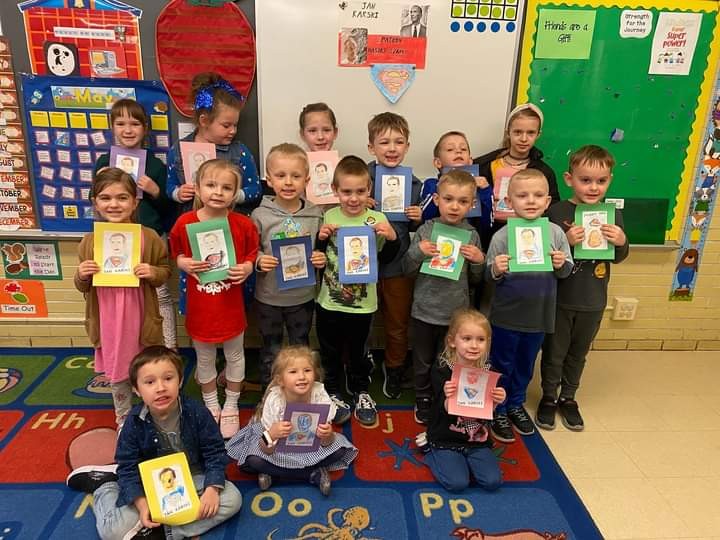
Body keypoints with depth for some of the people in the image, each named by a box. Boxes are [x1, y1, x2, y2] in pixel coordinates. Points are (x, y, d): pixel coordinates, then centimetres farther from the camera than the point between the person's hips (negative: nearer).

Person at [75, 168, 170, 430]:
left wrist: (153, 273, -20)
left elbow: (165, 271, 1)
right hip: (108, 321, 2)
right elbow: (82, 287, 7)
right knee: (116, 375, 19)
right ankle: (123, 422, 41)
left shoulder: (149, 237, -10)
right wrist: (82, 276, -15)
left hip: (140, 319, -2)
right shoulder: (89, 241, -2)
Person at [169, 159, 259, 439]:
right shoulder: (184, 222, -12)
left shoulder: (243, 224, -13)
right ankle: (211, 406, 43)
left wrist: (248, 268, -19)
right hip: (199, 306, 1)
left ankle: (231, 408, 40)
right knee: (204, 359, 19)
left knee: (234, 356, 17)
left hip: (231, 305, 0)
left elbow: (253, 254, 1)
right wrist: (184, 263, -17)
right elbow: (176, 253, 3)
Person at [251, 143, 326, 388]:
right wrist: (258, 261, -23)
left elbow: (322, 249, 6)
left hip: (303, 296, 2)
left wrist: (321, 259, -15)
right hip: (269, 297, -1)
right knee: (270, 352, 16)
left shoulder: (316, 215, -5)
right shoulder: (260, 215, -10)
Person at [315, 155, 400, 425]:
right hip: (329, 301, 1)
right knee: (330, 352, 17)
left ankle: (361, 391, 40)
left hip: (363, 303, -1)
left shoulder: (377, 220, -9)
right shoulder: (328, 218, -6)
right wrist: (321, 238, -17)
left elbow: (387, 259, -5)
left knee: (358, 351, 19)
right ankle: (332, 392, 38)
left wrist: (392, 238, -22)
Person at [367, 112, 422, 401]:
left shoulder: (414, 184, 0)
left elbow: (416, 228, 9)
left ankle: (394, 369, 43)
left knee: (398, 325, 18)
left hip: (398, 266, 3)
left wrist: (418, 219, -11)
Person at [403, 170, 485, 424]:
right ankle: (423, 399, 40)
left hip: (456, 312, 0)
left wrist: (479, 261, -15)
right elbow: (406, 269, -2)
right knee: (423, 360, 17)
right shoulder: (426, 230, -8)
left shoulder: (472, 235, -5)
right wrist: (417, 252, -21)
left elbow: (476, 279, 5)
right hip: (424, 310, 0)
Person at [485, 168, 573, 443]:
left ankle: (516, 404, 43)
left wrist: (561, 265, -17)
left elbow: (567, 271, 4)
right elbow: (489, 277, -7)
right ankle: (498, 411, 32)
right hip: (507, 315, -3)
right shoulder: (502, 236, -12)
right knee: (502, 365, 13)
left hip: (539, 315, 3)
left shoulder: (555, 232, -5)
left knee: (525, 364, 21)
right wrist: (496, 271, -28)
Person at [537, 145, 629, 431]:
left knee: (578, 353, 20)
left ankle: (568, 397, 39)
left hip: (593, 301, 3)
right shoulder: (557, 212, -13)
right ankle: (548, 397, 34)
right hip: (559, 299, -3)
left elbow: (619, 258, 6)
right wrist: (566, 242, -30)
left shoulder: (612, 214, -1)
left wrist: (621, 242, -14)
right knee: (554, 352, 13)